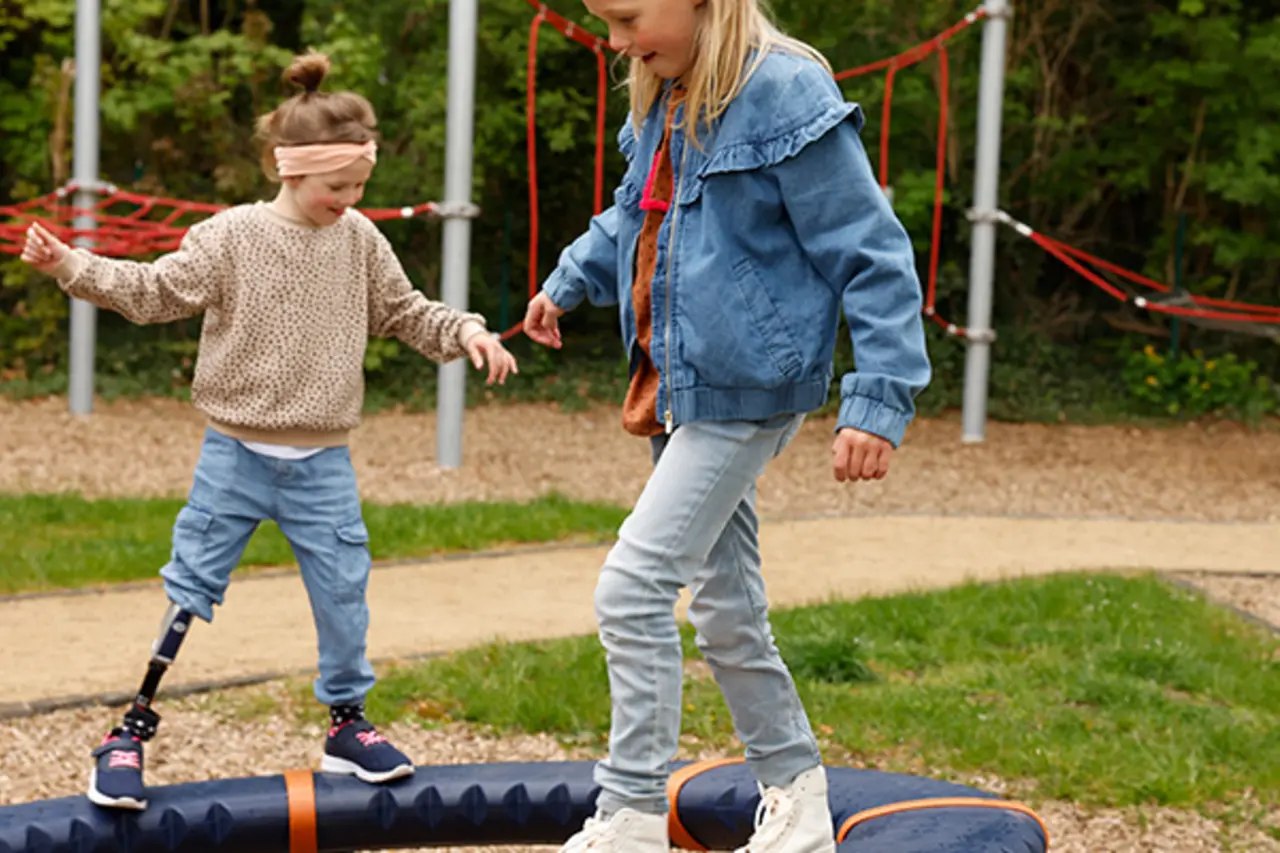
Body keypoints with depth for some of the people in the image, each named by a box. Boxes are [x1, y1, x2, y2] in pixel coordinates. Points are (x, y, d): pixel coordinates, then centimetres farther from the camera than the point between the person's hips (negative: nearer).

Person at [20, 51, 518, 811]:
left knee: (344, 592, 6)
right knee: (189, 588, 1)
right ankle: (132, 733, 10)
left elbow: (407, 315, 12)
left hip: (323, 466, 3)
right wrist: (70, 264, -17)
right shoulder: (232, 237, -9)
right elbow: (154, 292, -6)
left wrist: (468, 333, -2)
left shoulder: (361, 242, 1)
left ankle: (349, 725, 25)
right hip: (237, 457, -3)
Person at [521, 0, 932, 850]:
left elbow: (873, 254, -18)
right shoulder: (662, 103, 7)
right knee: (725, 608, 16)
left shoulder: (785, 95, -18)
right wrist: (569, 281, 19)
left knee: (632, 588, -13)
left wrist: (880, 399, -21)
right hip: (676, 389, 9)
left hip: (746, 392, -9)